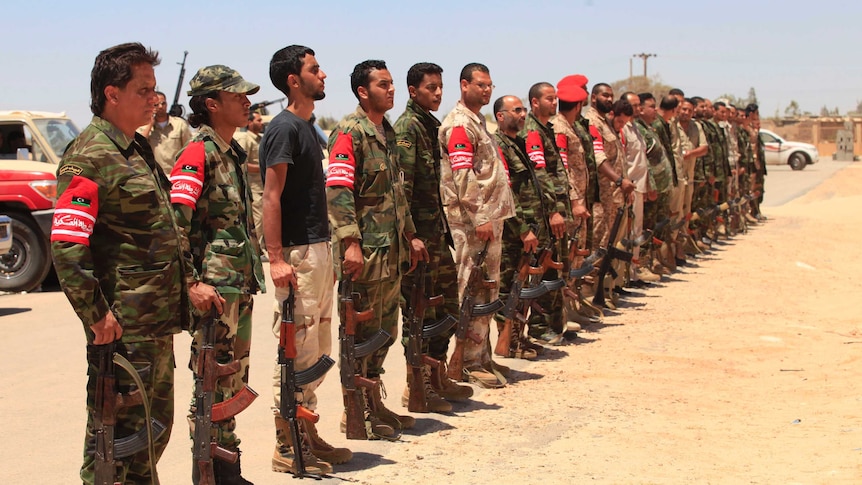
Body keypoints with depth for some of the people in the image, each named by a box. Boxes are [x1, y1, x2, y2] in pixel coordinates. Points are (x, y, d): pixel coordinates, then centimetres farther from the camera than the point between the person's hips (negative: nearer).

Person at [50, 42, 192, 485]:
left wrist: (186, 281, 19)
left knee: (156, 425, 18)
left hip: (159, 321, 9)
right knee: (115, 432, -1)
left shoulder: (138, 150, 15)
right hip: (122, 326, -9)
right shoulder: (89, 157, -15)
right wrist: (95, 315, -21)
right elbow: (66, 244, -22)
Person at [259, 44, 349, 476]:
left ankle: (307, 436, 23)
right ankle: (287, 448, 2)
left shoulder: (306, 127, 16)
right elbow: (272, 196, -17)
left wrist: (325, 251, 18)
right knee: (297, 351, -5)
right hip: (297, 253, -10)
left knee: (318, 351, 14)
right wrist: (276, 258, -22)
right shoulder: (285, 127, -12)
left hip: (318, 249, 10)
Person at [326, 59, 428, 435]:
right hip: (366, 249, -9)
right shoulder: (350, 131, -11)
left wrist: (410, 235, 21)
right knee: (363, 330, -3)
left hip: (392, 249, 9)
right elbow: (337, 190, -20)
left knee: (385, 329, 14)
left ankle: (374, 404, 24)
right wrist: (350, 242, -27)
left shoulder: (387, 132, 17)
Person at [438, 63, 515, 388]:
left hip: (490, 217, 10)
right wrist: (479, 218, -22)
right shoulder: (459, 123, -11)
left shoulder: (477, 121, 19)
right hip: (473, 221, -10)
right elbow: (463, 177, -19)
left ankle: (482, 356, 20)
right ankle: (471, 364, -1)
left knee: (487, 291, 13)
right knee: (474, 292, -6)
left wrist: (493, 216, 19)